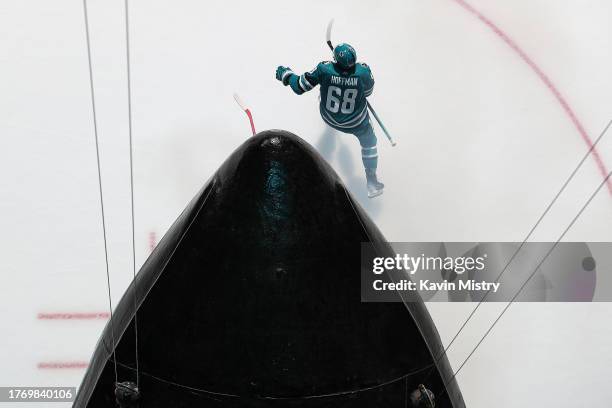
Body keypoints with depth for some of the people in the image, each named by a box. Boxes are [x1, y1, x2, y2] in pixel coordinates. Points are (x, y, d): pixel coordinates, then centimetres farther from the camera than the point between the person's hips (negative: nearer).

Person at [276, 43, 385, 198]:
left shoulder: (324, 69, -33)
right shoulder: (363, 71, -30)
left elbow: (299, 87, -21)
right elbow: (368, 91, -8)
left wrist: (285, 74, -1)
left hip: (328, 117, 2)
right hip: (356, 122, -2)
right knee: (369, 142, 26)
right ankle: (371, 183, 30)